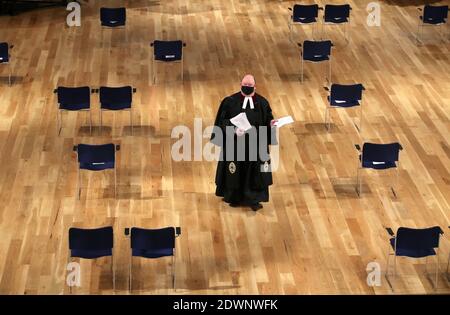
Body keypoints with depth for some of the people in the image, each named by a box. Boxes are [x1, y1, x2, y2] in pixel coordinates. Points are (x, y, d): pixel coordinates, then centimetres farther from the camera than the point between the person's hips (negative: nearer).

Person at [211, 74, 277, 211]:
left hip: (256, 144, 2)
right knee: (236, 172, 9)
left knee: (255, 172, 6)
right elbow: (222, 121, -9)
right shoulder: (230, 101, -8)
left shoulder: (262, 103, 0)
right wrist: (234, 129, -24)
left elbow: (267, 119, 7)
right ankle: (234, 198, 26)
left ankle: (253, 199, 17)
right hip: (235, 144, -2)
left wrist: (271, 123, -16)